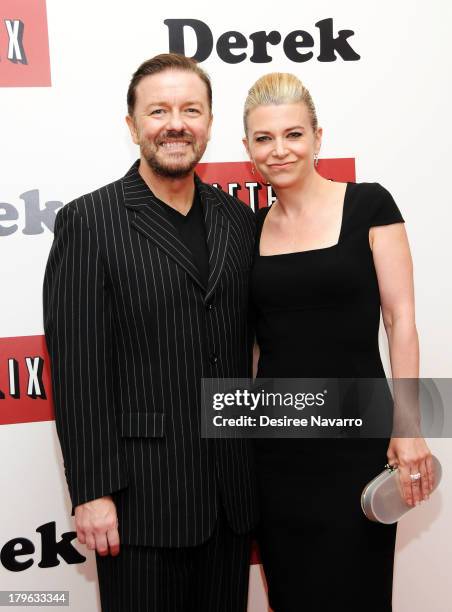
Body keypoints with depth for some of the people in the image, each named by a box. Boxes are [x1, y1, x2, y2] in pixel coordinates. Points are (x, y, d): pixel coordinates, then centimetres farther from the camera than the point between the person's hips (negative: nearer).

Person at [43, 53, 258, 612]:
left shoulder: (239, 220, 7)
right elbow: (77, 367, -11)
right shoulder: (89, 222, -8)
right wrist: (92, 492, -12)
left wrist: (259, 461, 10)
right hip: (142, 494, -4)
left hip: (234, 491, 5)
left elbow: (248, 343, 11)